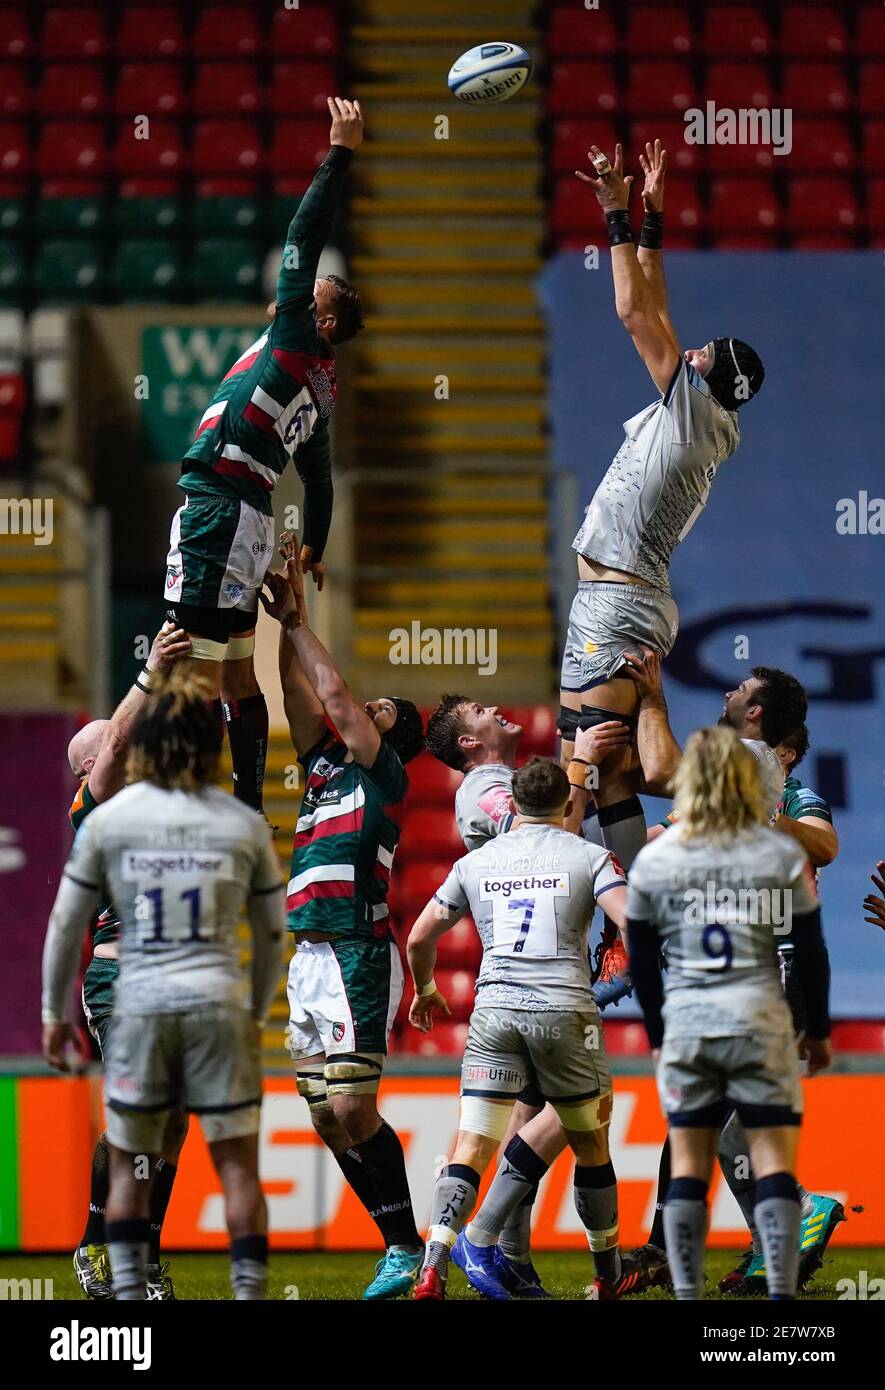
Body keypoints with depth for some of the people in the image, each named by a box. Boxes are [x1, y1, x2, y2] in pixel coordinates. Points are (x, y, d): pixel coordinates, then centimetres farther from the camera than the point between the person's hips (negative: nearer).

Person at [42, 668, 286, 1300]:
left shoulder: (107, 820, 1)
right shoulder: (245, 824, 3)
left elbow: (66, 925, 6)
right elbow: (273, 934, 12)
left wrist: (56, 1014, 18)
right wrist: (258, 1013, 27)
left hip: (139, 1008, 0)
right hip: (219, 1005, 0)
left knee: (129, 1169, 12)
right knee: (238, 1166, 3)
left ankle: (129, 1296, 8)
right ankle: (251, 1292, -1)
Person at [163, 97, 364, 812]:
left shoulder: (296, 343, -5)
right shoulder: (320, 386, 19)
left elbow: (305, 237, -9)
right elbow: (319, 474, 31)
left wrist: (340, 153, -3)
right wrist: (314, 549, 45)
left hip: (218, 509, -10)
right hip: (250, 520, 10)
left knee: (194, 674, -11)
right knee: (238, 679, 15)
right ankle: (247, 814, 19)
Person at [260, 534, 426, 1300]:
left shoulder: (385, 773, 0)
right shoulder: (325, 765, 19)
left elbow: (336, 697, -8)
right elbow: (299, 690, 16)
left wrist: (297, 621, 1)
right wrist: (289, 616, 8)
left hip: (359, 956, -8)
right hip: (310, 958, 8)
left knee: (352, 1107, -14)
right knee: (327, 1117, 6)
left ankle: (407, 1249, -8)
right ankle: (400, 1247, 11)